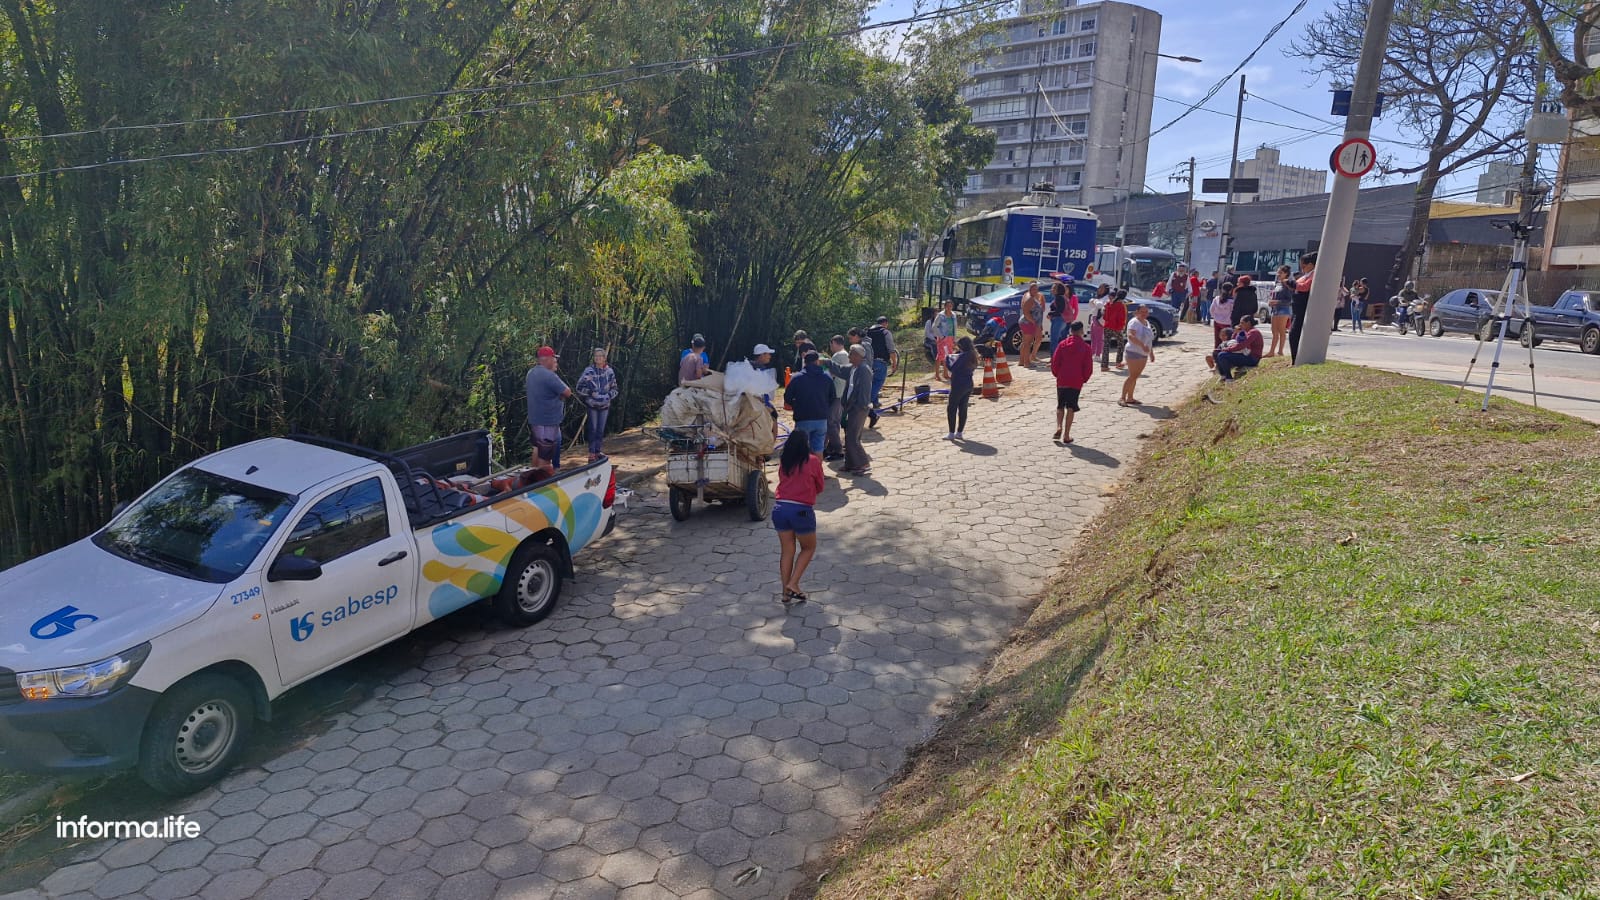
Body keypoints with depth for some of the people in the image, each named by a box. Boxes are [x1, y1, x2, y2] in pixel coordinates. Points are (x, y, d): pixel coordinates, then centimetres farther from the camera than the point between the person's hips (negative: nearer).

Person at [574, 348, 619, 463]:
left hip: (605, 406, 3)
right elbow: (579, 388, -6)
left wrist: (610, 395, -10)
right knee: (593, 429, -3)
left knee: (601, 430, 10)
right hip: (592, 405, -3)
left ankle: (597, 452, 22)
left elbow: (614, 388, 9)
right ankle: (591, 454, 3)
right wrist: (590, 393, -16)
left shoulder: (610, 371, 3)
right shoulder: (588, 371, -7)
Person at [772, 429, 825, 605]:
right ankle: (793, 584, 6)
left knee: (787, 551, 13)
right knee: (809, 548, 17)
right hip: (802, 510, -4)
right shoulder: (813, 461, -2)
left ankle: (786, 592, 16)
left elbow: (783, 480, 14)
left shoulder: (783, 462, 8)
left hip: (780, 508, 4)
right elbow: (820, 487, 8)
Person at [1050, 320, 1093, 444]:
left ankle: (1059, 427, -4)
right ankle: (1066, 435, 2)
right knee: (1071, 408, 4)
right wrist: (1084, 379, 13)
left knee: (1060, 406, 16)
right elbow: (1088, 368, -3)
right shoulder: (1086, 347, -3)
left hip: (1062, 381, 1)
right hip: (1076, 382, -1)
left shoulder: (1062, 344, 0)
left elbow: (1054, 363, -2)